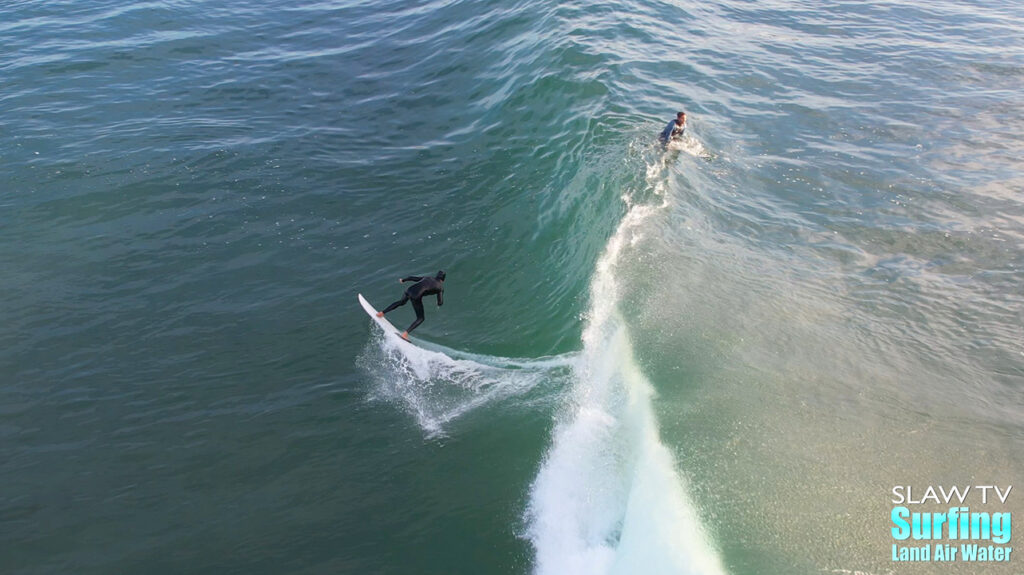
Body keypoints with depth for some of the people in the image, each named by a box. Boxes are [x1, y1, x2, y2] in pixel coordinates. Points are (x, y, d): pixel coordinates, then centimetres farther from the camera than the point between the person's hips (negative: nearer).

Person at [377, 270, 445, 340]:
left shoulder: (427, 278, 23)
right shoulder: (440, 287, 9)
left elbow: (412, 277, 27)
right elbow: (440, 303, 8)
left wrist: (403, 280, 45)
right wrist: (439, 304, 32)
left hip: (409, 290, 6)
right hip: (416, 296, -6)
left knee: (401, 302, 39)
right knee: (420, 319, 10)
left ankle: (382, 313, 40)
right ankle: (405, 334, -4)